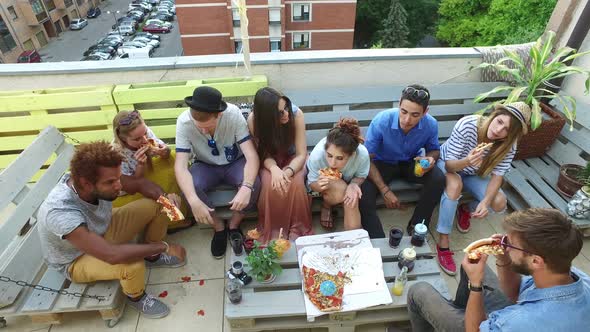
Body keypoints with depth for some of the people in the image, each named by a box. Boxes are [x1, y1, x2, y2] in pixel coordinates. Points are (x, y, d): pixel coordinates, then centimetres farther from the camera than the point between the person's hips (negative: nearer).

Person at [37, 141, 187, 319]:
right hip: (77, 259, -6)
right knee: (133, 264, -33)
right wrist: (164, 246, -33)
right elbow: (112, 255, -44)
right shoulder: (60, 213, -41)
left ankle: (152, 257, 16)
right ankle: (136, 297, 2)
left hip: (103, 230, 6)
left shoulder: (101, 180, -25)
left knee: (156, 205, -8)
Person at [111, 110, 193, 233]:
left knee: (173, 158, -8)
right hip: (126, 195, -5)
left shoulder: (146, 132, -22)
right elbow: (130, 188, -24)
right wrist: (141, 164, -40)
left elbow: (165, 150, -7)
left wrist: (165, 151, -32)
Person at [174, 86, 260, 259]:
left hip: (235, 163, -1)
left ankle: (234, 224, -2)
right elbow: (180, 166, -29)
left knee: (254, 183, -31)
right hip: (206, 166, 1)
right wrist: (193, 200, -45)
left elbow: (252, 155, -31)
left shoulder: (234, 114, -28)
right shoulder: (184, 121, -25)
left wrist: (246, 187, -49)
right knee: (188, 188, -29)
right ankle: (218, 226, -2)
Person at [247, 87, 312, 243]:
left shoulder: (296, 114, -26)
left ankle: (298, 229, -8)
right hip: (270, 161, 0)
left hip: (292, 157, 0)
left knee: (296, 183, -31)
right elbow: (264, 154, -16)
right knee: (270, 184, -31)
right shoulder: (254, 119, -24)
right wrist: (274, 169, -38)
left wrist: (288, 171, -41)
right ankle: (271, 231, -8)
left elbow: (301, 154, -22)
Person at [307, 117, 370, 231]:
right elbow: (312, 184, -19)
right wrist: (320, 185, -44)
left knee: (352, 201, -26)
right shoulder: (317, 155, -38)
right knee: (341, 190, -31)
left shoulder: (362, 154, -35)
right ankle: (326, 206, 2)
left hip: (346, 181, 2)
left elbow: (361, 176, -12)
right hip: (320, 179, -1)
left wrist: (353, 184, -36)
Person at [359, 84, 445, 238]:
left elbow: (434, 149, 5)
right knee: (364, 192, -29)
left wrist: (430, 158, -22)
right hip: (383, 163, -2)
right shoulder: (381, 121, -30)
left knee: (438, 179, -24)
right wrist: (385, 191, -25)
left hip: (411, 163, 3)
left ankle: (416, 226, -5)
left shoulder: (431, 124, -19)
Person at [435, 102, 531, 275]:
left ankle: (466, 209, 18)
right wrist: (466, 161, -53)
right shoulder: (466, 125, -34)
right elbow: (450, 164, -30)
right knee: (455, 184, -37)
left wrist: (485, 201, -35)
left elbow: (498, 175, -17)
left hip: (474, 173, 4)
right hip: (448, 164, -3)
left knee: (499, 203, -17)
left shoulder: (509, 144, -23)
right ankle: (443, 242, -25)